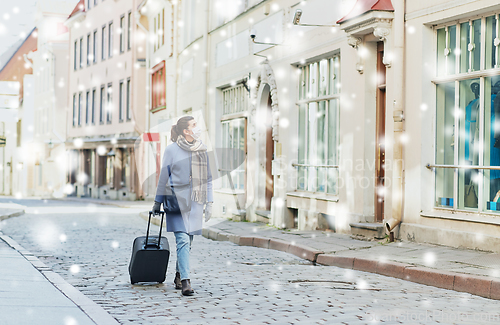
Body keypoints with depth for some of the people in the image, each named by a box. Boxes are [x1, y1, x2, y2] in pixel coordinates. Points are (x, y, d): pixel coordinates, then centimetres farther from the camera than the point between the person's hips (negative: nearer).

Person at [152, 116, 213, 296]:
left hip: (195, 202, 4)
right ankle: (185, 281, -16)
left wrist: (209, 202, 8)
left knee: (187, 241, 9)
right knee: (183, 240, -13)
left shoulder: (202, 150, 9)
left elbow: (207, 177, 14)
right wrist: (158, 202, 5)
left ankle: (178, 276, 25)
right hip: (177, 200, -4)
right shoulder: (172, 149, -2)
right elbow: (164, 177, 3)